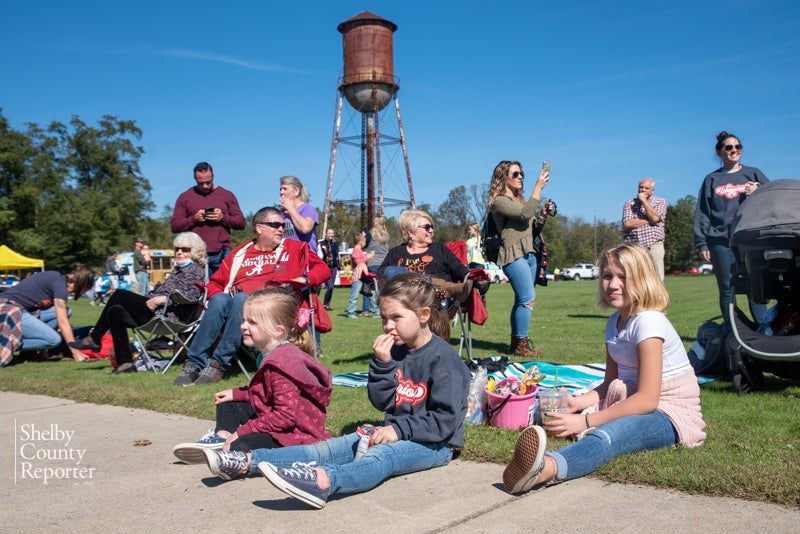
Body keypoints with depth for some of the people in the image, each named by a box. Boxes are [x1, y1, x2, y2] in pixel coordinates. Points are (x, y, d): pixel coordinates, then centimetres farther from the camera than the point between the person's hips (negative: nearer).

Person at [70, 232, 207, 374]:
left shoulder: (196, 270, -4)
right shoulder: (178, 269, 25)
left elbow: (191, 295, -20)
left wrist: (159, 300, -21)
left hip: (169, 316, -10)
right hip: (158, 311, 10)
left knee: (119, 295, -11)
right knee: (115, 311, 3)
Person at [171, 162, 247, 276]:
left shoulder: (226, 195, 13)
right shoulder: (185, 197, 12)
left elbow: (241, 222, 9)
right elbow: (174, 225, 6)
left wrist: (223, 218, -9)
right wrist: (194, 219, -9)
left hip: (222, 254, 0)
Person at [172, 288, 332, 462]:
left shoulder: (281, 363, -25)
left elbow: (285, 416, -29)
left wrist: (242, 432, -23)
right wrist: (236, 393, 12)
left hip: (297, 434, -11)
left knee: (241, 447, -35)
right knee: (228, 404, 21)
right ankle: (222, 437, 0)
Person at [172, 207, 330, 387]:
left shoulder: (294, 248, 17)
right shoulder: (240, 253, 21)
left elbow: (323, 269, 14)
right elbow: (215, 282, 25)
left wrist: (305, 279, -4)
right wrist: (214, 296, 3)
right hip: (237, 301, 2)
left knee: (241, 299, -34)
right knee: (219, 299, -31)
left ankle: (218, 364, -34)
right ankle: (194, 363, -33)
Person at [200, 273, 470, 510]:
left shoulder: (444, 359, -15)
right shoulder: (395, 350, 7)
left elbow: (445, 421, -18)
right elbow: (381, 402, 5)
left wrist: (399, 429, -23)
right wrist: (382, 364, -9)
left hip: (434, 443, -7)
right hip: (394, 432, 8)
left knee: (382, 456, -37)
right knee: (327, 448, -6)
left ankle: (323, 481, -66)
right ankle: (247, 462, -15)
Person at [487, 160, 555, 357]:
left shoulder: (520, 199, 20)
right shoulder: (499, 201, -5)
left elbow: (534, 228, 22)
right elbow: (526, 214, -20)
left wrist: (543, 214, 5)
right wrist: (538, 187, -17)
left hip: (529, 253, 9)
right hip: (514, 254, -9)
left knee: (522, 300, 8)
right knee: (528, 299, -14)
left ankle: (515, 344, 15)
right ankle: (521, 345, -9)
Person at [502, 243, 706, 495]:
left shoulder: (648, 321, -16)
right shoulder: (614, 322, 11)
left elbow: (647, 399, -23)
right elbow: (610, 383, 11)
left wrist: (586, 421, -27)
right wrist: (578, 402, -9)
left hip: (668, 414, -10)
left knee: (610, 434, -43)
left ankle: (548, 467, -71)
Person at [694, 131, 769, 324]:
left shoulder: (753, 174, 15)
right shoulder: (712, 180, 14)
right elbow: (702, 214, 9)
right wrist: (701, 244, 1)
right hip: (721, 241, 0)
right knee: (727, 290, 1)